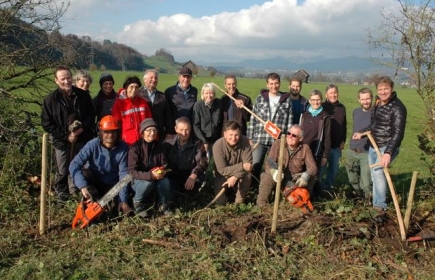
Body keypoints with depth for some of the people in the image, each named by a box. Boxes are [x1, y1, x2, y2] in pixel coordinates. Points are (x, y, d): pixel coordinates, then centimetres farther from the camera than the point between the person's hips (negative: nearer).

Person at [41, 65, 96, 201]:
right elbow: (46, 123, -6)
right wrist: (65, 136, -13)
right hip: (62, 142, -1)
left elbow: (92, 115, 4)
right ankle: (61, 195, 30)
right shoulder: (50, 99, -6)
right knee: (63, 172, 10)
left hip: (83, 139, 2)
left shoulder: (83, 95, -1)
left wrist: (82, 128, -14)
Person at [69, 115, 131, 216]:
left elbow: (123, 174, -19)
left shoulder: (123, 148, -18)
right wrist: (83, 186, -43)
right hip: (93, 182, -1)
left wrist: (123, 200, -25)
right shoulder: (93, 145, -23)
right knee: (84, 172, -32)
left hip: (111, 186, 2)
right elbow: (74, 165, -29)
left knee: (125, 209, -15)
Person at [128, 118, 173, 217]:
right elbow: (132, 171, -23)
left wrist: (163, 171, -25)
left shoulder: (159, 145, -3)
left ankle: (164, 204, 0)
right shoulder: (135, 148, -18)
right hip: (138, 180, -3)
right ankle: (137, 202, -5)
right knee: (148, 182, -36)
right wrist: (150, 175, -36)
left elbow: (164, 164, 1)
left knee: (165, 181, -29)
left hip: (156, 177, 3)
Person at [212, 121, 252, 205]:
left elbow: (248, 164, -22)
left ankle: (239, 202, -7)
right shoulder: (218, 145, -26)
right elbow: (222, 170, -26)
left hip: (238, 175, 1)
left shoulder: (245, 141, -21)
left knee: (247, 175, -31)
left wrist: (235, 177, -36)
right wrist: (242, 166, -34)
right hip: (223, 176, -1)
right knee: (221, 201, -14)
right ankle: (228, 190, 21)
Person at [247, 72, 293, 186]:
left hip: (278, 141, 0)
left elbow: (290, 122, 3)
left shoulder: (287, 100, 4)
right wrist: (250, 138, 3)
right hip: (259, 140, 1)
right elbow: (253, 120, 6)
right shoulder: (259, 99, 5)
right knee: (255, 167, 3)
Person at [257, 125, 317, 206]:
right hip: (279, 177, -1)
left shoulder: (305, 148, -9)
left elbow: (313, 167, -16)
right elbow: (268, 164, -20)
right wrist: (274, 172, -44)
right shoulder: (278, 144, -13)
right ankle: (261, 205, -22)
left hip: (295, 180, 1)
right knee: (267, 177, -30)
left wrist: (305, 176, -39)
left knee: (310, 178, -23)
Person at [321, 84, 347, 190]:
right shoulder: (322, 107, -5)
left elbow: (344, 126, 14)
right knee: (321, 168, 1)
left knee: (333, 169, 10)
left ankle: (328, 187, 23)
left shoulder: (342, 108, 8)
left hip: (337, 145, 4)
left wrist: (343, 141, 8)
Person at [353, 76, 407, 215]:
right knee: (374, 174, 15)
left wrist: (388, 153, -37)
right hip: (373, 146, 9)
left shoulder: (397, 107, -18)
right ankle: (377, 202, 29)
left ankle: (380, 206, -16)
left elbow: (398, 133, -26)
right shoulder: (378, 104, 8)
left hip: (387, 147, -8)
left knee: (378, 172, -24)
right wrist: (361, 132, 7)